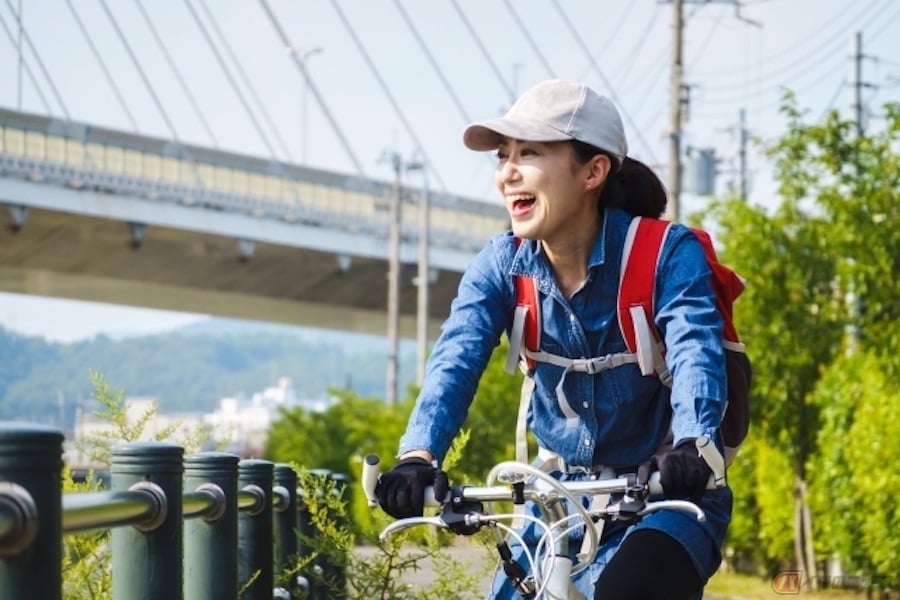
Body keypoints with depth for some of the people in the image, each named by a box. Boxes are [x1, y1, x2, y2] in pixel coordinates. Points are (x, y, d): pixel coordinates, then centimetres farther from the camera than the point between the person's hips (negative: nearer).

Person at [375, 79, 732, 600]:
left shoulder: (666, 254, -15)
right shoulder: (502, 266, -5)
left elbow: (696, 352, -30)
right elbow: (456, 360, -19)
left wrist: (692, 447, -52)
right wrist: (419, 456, -39)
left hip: (666, 497, -5)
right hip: (562, 497, 5)